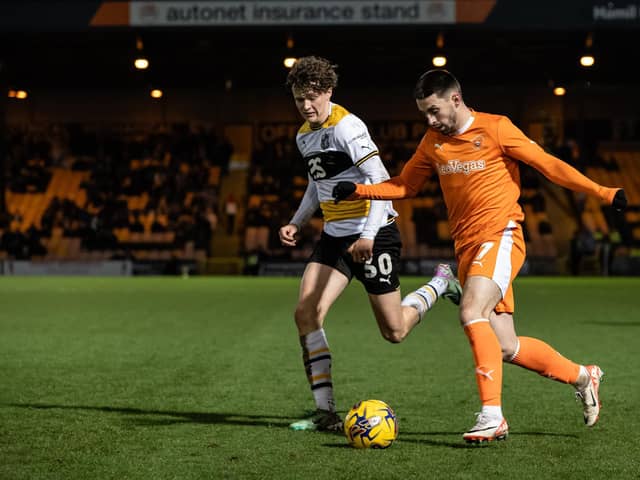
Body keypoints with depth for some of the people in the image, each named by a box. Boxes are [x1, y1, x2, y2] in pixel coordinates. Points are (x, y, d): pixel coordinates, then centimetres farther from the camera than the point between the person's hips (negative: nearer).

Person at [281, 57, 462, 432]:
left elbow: (380, 180, -22)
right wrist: (297, 223, 15)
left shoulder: (346, 126, -15)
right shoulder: (304, 136, 11)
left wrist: (368, 235, -30)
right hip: (335, 236, 8)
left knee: (394, 331, -1)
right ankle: (326, 412, -6)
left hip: (374, 235, -8)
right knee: (306, 314, -11)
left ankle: (441, 283, 29)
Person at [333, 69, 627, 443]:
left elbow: (549, 165, -4)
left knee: (472, 313, -29)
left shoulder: (496, 128, -4)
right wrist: (358, 191, 5)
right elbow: (405, 186, 20)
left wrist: (602, 192, -10)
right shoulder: (433, 142, 13)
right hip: (467, 247, 6)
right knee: (507, 349, 3)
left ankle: (492, 414, -26)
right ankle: (583, 376, 25)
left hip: (500, 237, -6)